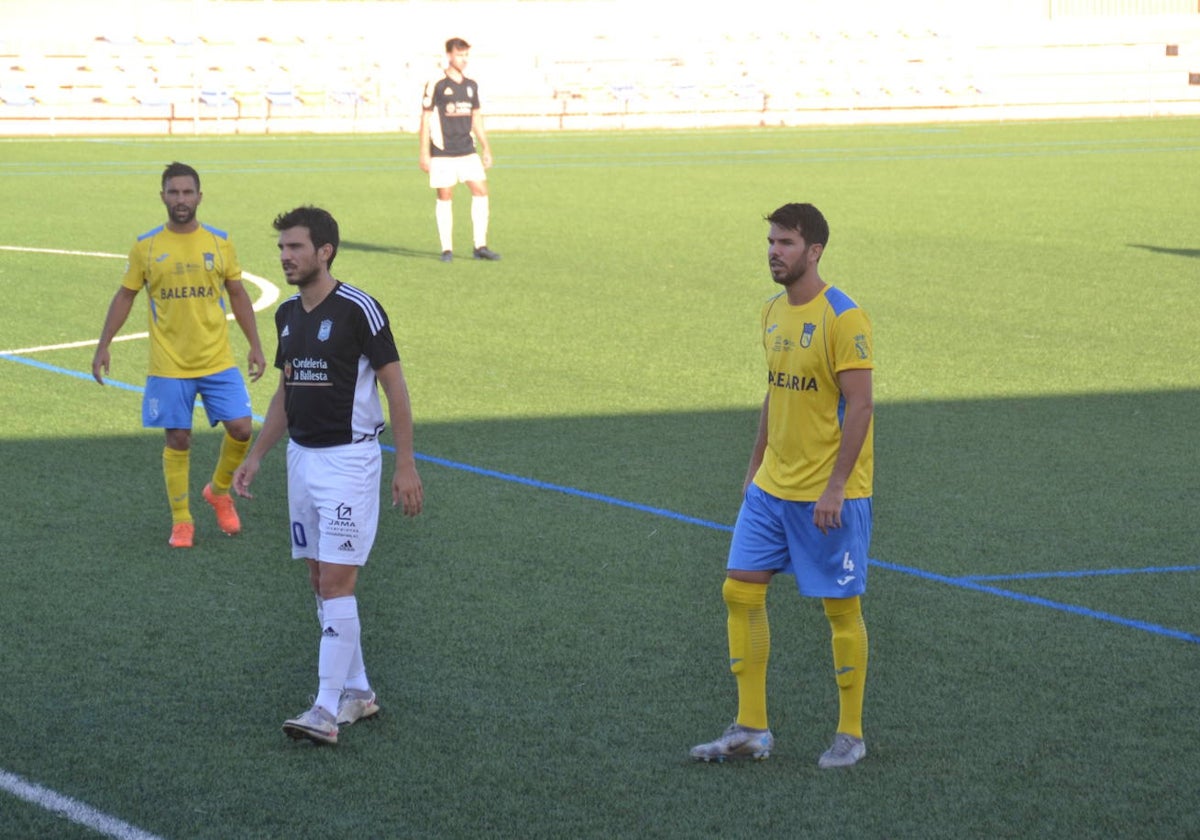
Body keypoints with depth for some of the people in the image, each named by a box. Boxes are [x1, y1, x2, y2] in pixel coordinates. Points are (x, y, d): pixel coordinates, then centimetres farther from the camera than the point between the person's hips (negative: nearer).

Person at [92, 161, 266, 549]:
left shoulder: (220, 242, 2)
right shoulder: (146, 247, -1)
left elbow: (238, 295, 10)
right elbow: (125, 296, 6)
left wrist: (255, 345, 5)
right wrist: (103, 346, 0)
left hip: (218, 361, 1)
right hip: (169, 366, -1)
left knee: (240, 428, -8)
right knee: (178, 440, 1)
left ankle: (219, 491, 19)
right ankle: (181, 521, 14)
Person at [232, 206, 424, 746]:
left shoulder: (358, 309, -13)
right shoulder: (287, 314, 9)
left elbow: (395, 386, -11)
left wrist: (406, 465, -14)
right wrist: (255, 456, 14)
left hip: (348, 458, -8)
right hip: (301, 457, 8)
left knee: (337, 581, -11)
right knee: (321, 579, 10)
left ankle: (328, 710, -14)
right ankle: (357, 691, 21)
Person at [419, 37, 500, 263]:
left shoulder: (471, 85, 11)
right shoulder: (436, 85, -6)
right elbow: (425, 119, -5)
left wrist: (486, 148, 16)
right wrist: (424, 153, -8)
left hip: (467, 151, 5)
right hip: (443, 153, -5)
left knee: (480, 191, -4)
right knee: (445, 196, -1)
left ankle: (480, 246, 1)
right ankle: (447, 249, 6)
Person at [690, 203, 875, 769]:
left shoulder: (843, 318, -15)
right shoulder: (774, 313, 10)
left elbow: (860, 405, -18)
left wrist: (835, 487, -21)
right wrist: (755, 467, 17)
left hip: (830, 495, -8)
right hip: (771, 488, 8)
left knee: (840, 608, 2)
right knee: (741, 591, 2)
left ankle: (850, 734, 14)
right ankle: (751, 728, 10)